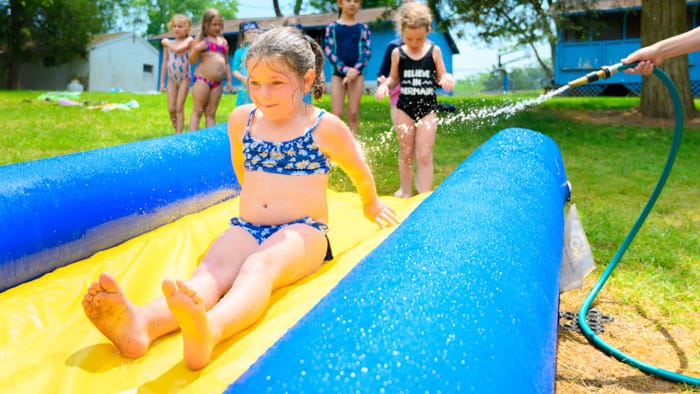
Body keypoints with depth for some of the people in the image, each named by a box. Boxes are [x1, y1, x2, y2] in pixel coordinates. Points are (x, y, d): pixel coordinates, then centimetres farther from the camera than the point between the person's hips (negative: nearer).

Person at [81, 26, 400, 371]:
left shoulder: (325, 127, -2)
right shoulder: (241, 119, 9)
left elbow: (360, 173, 16)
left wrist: (371, 205, 32)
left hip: (303, 230, -4)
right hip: (245, 228, 4)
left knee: (259, 267, -37)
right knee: (210, 270, -28)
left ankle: (208, 330, -67)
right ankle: (143, 322, -57)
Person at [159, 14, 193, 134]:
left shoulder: (188, 40, -5)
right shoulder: (167, 43, 9)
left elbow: (177, 49, -24)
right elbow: (165, 63, 12)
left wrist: (167, 43, -6)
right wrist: (162, 82, 10)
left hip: (184, 78, -4)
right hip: (172, 79, 4)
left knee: (179, 108, -6)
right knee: (171, 109, 0)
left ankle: (179, 135, -2)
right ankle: (177, 132, 14)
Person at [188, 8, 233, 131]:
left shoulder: (223, 41, 17)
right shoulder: (200, 39, 3)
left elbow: (226, 62, 22)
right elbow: (192, 60, 0)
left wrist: (229, 79, 15)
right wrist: (196, 49, -18)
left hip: (218, 82, 4)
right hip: (202, 79, -4)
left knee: (211, 113, 6)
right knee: (197, 111, -5)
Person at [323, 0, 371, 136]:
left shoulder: (363, 27, 7)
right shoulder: (332, 27, 4)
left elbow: (367, 51, 1)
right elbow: (329, 51, -3)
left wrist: (355, 70, -14)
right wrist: (345, 69, -14)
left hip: (356, 73, 1)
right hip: (338, 73, -1)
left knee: (353, 113, 1)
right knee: (337, 114, -5)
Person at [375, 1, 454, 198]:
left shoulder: (434, 51, -3)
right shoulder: (397, 53, -2)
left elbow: (442, 76, 5)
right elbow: (394, 78, 9)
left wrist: (448, 78, -17)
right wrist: (385, 84, -12)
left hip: (428, 108, -1)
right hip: (404, 107, 1)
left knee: (424, 155, -3)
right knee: (405, 153, 12)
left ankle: (425, 194, 4)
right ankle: (406, 191, 27)